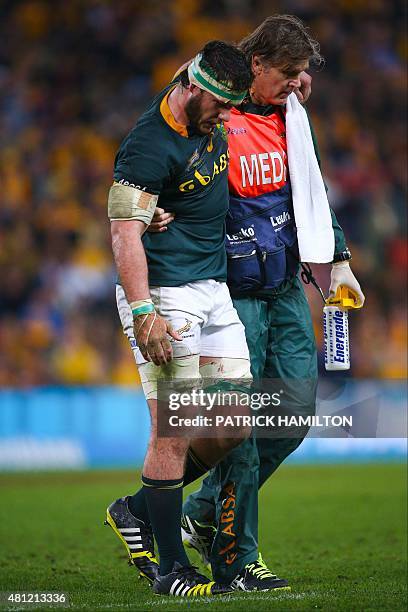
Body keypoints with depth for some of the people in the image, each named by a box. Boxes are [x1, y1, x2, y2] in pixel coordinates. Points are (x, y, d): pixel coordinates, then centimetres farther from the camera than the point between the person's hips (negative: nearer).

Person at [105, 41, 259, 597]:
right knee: (176, 431, -8)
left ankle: (138, 510, 22)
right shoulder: (149, 148, -17)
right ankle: (169, 568, 2)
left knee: (232, 427, 5)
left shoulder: (210, 124, 8)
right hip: (165, 297, -9)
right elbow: (125, 233, -22)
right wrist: (143, 312, -28)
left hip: (215, 291, 9)